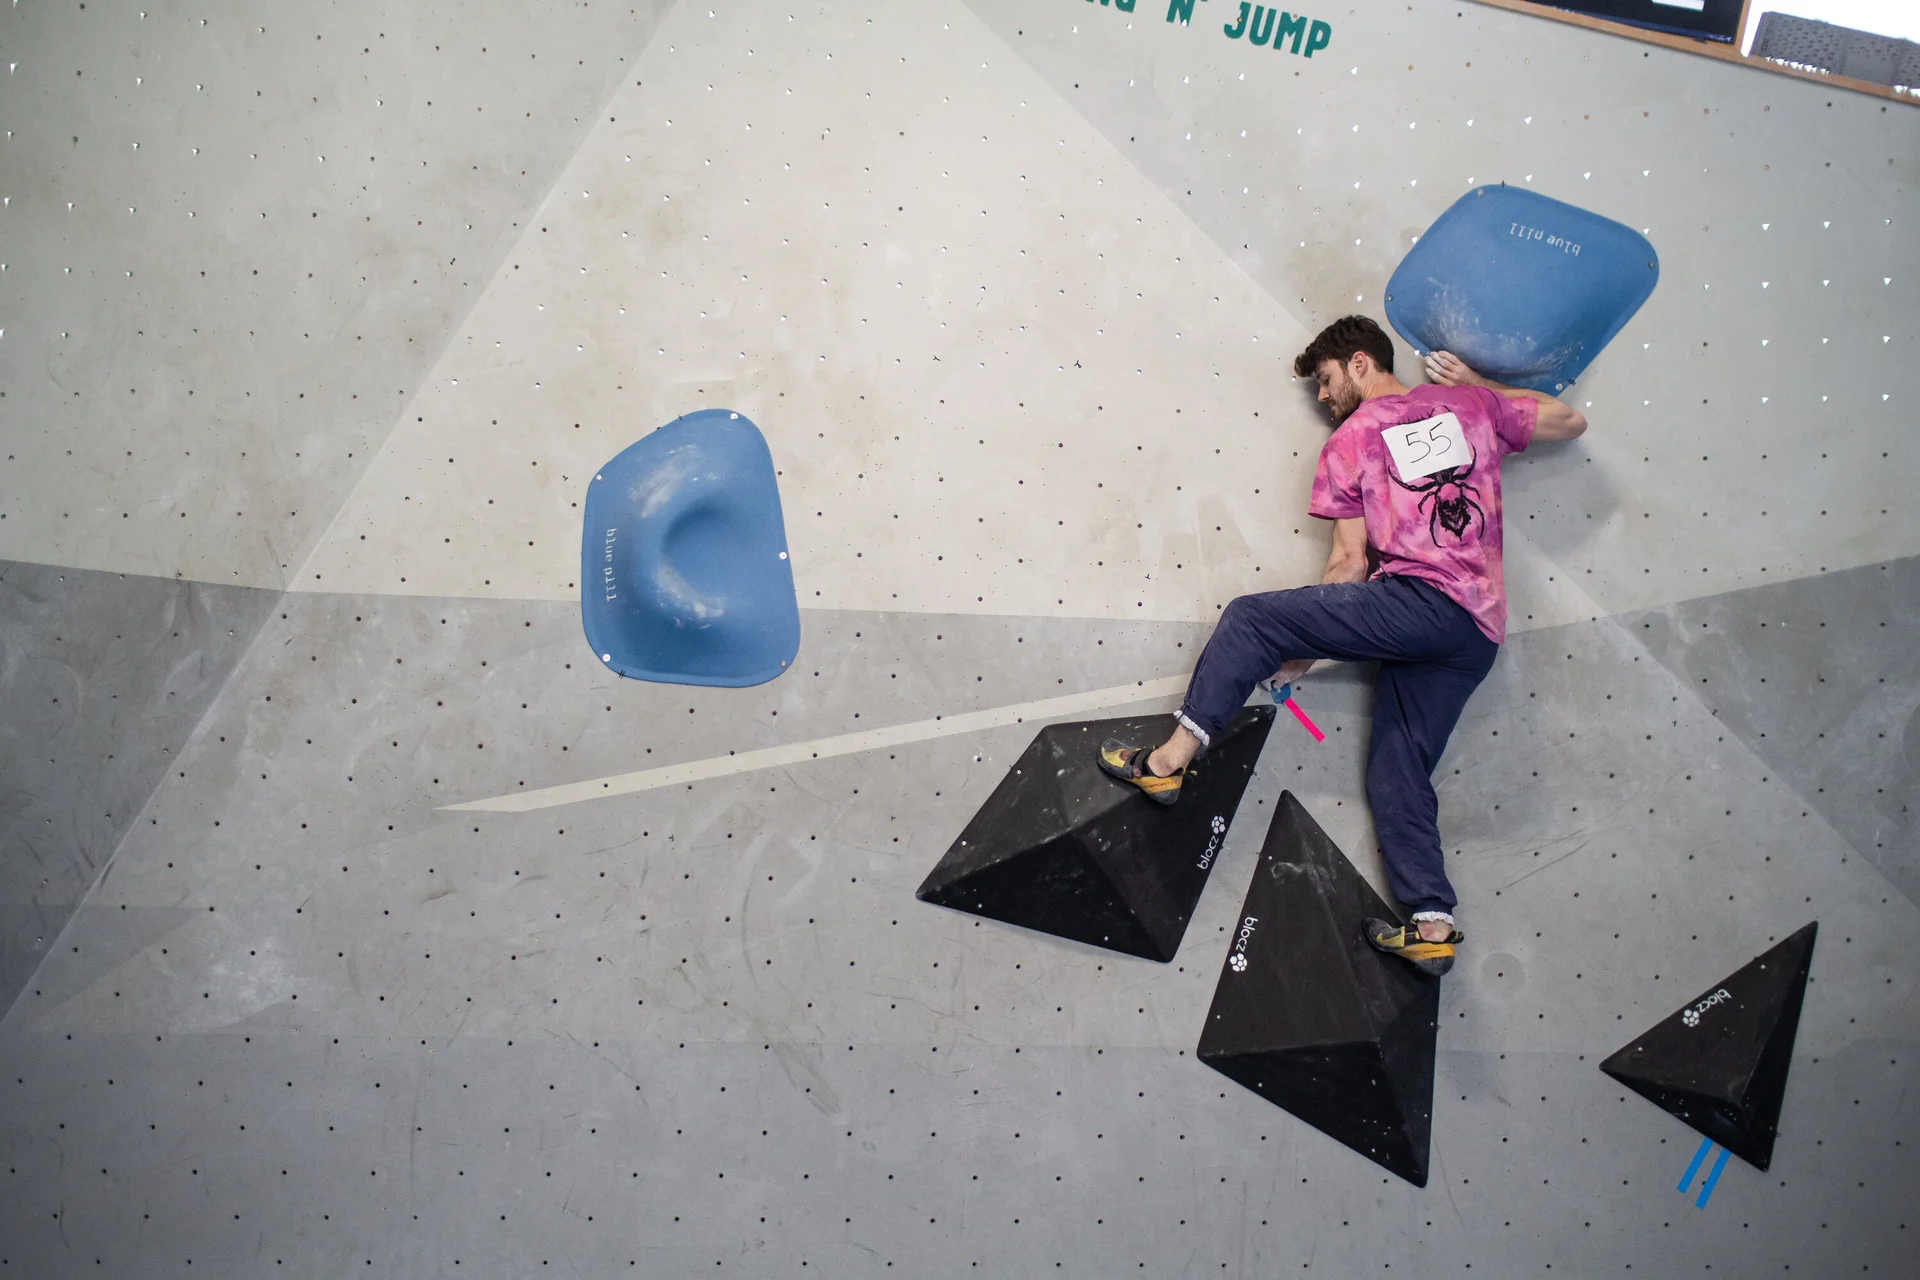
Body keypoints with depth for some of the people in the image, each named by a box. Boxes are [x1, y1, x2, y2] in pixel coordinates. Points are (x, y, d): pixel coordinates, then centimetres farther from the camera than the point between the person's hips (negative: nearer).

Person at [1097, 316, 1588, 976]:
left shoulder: (1347, 443, 7)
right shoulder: (1470, 402, 19)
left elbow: (1350, 562, 3)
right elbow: (1571, 421, 27)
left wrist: (1298, 647, 12)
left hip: (1420, 600, -6)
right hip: (1480, 631, 7)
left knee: (1250, 618, -1)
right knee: (1397, 769, 9)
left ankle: (1171, 758, -9)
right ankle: (1432, 926, -1)